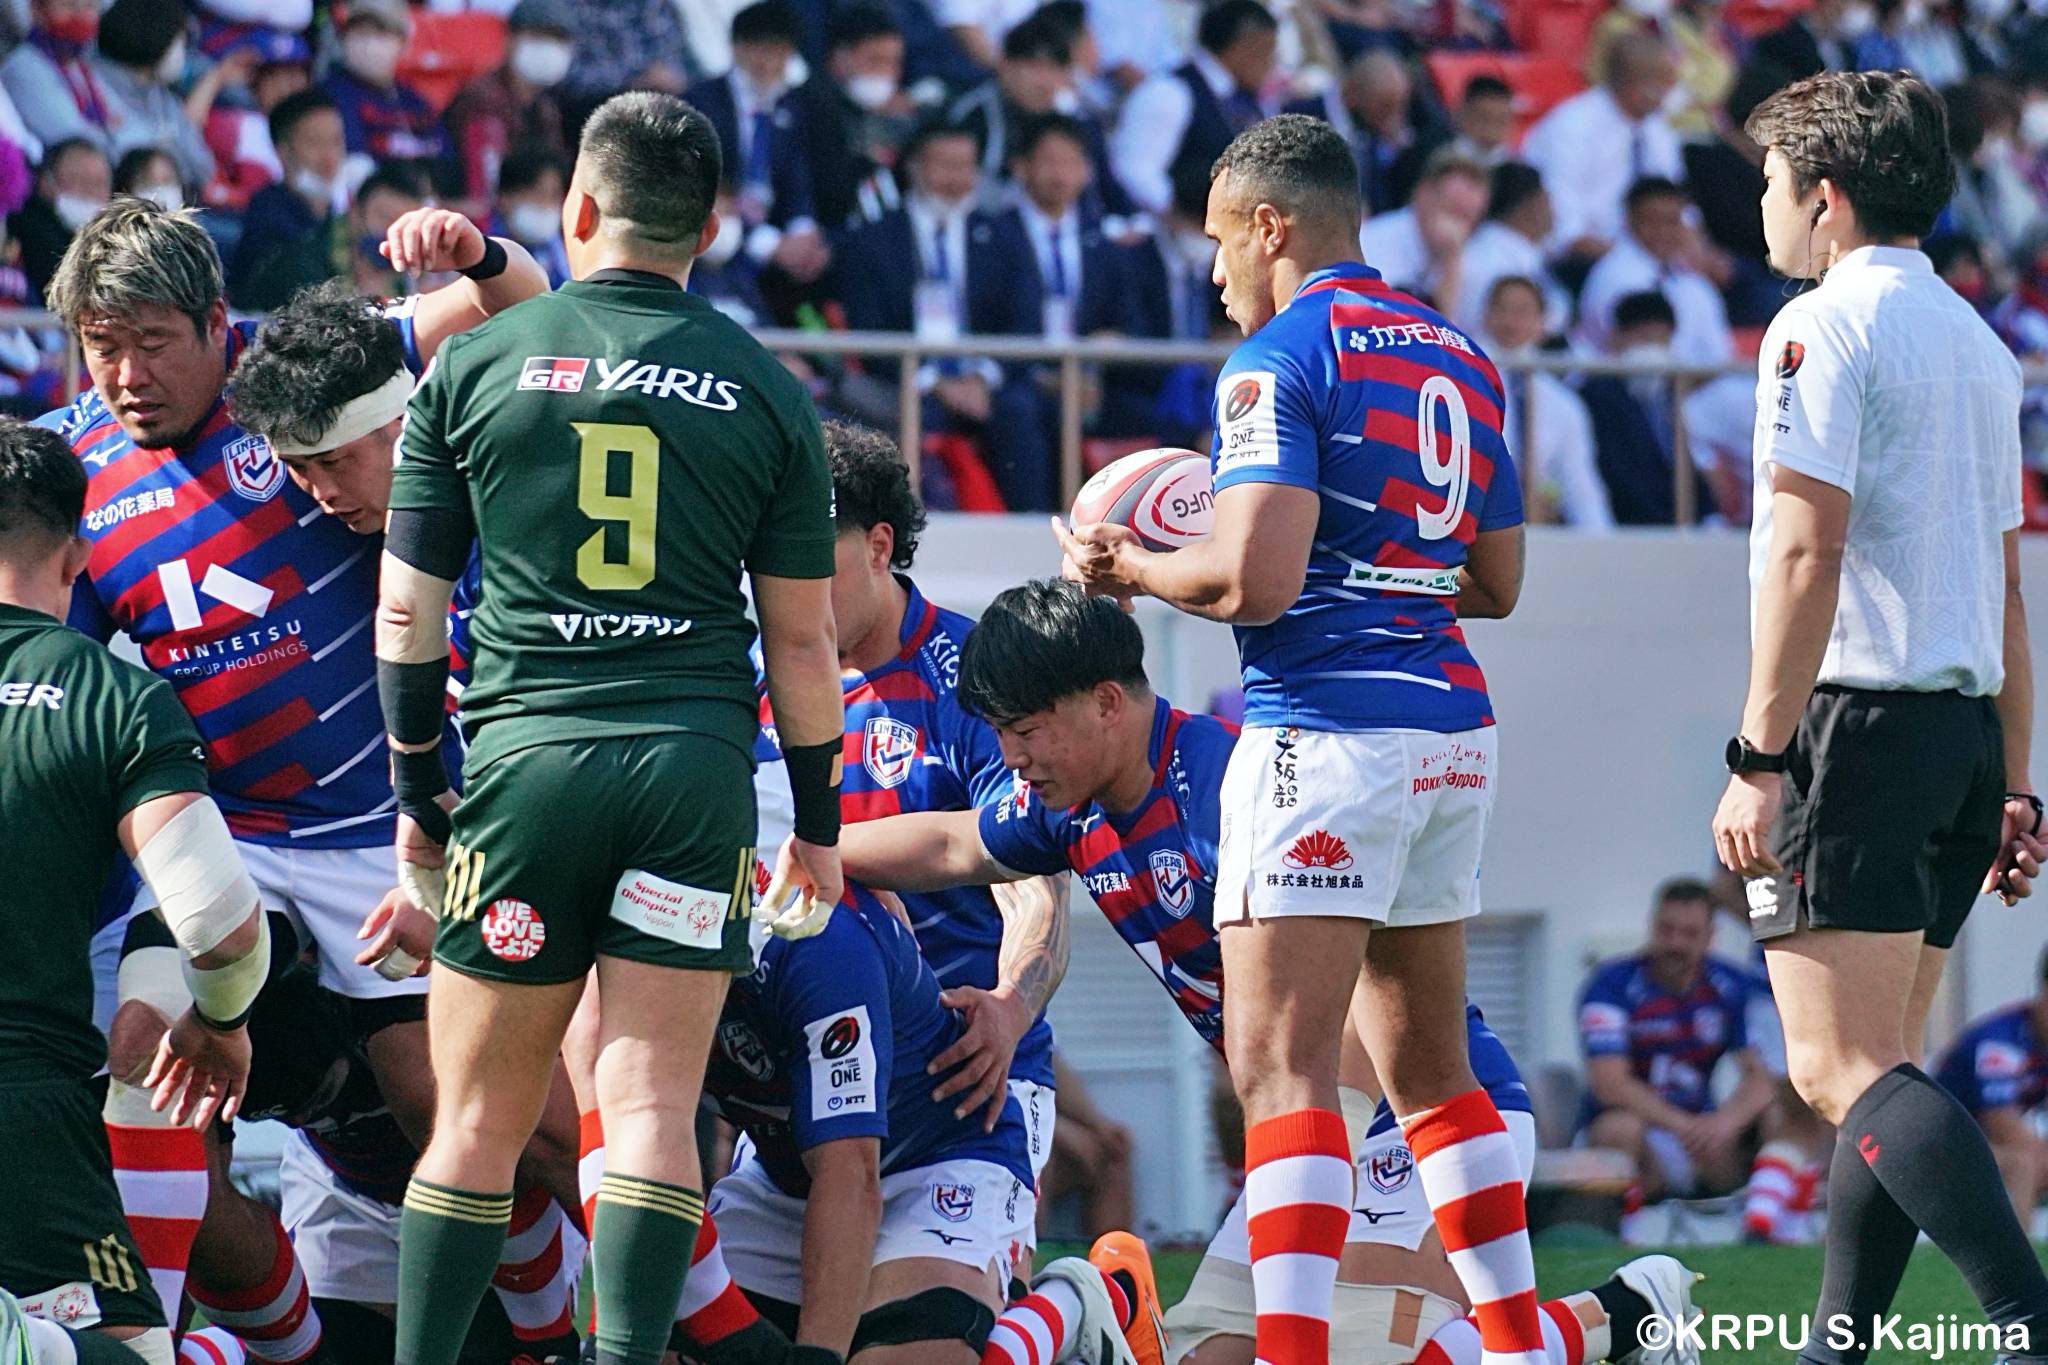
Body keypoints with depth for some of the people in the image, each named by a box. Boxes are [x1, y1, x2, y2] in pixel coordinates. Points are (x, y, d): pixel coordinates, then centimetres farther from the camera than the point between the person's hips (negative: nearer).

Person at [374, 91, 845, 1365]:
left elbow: (407, 612, 7)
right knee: (653, 1103, -1)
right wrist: (820, 818, 17)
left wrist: (416, 793, 18)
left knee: (482, 1114, 6)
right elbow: (802, 636, 7)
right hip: (698, 761, 0)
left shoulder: (473, 367, 4)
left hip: (523, 754, 0)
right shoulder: (767, 392, 5)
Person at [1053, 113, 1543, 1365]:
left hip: (1326, 732, -8)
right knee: (1431, 1066, 16)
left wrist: (1129, 569, -1)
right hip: (1453, 732, 8)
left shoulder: (1282, 357, -9)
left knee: (1281, 1067, -10)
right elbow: (1498, 582, 20)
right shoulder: (1459, 359, 15)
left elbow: (1255, 581, -17)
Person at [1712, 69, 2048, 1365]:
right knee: (1878, 1069, 13)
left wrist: (1759, 758, -17)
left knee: (1843, 1068, -14)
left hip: (1857, 713, -9)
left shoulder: (1825, 326, -8)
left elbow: (1806, 554, -16)